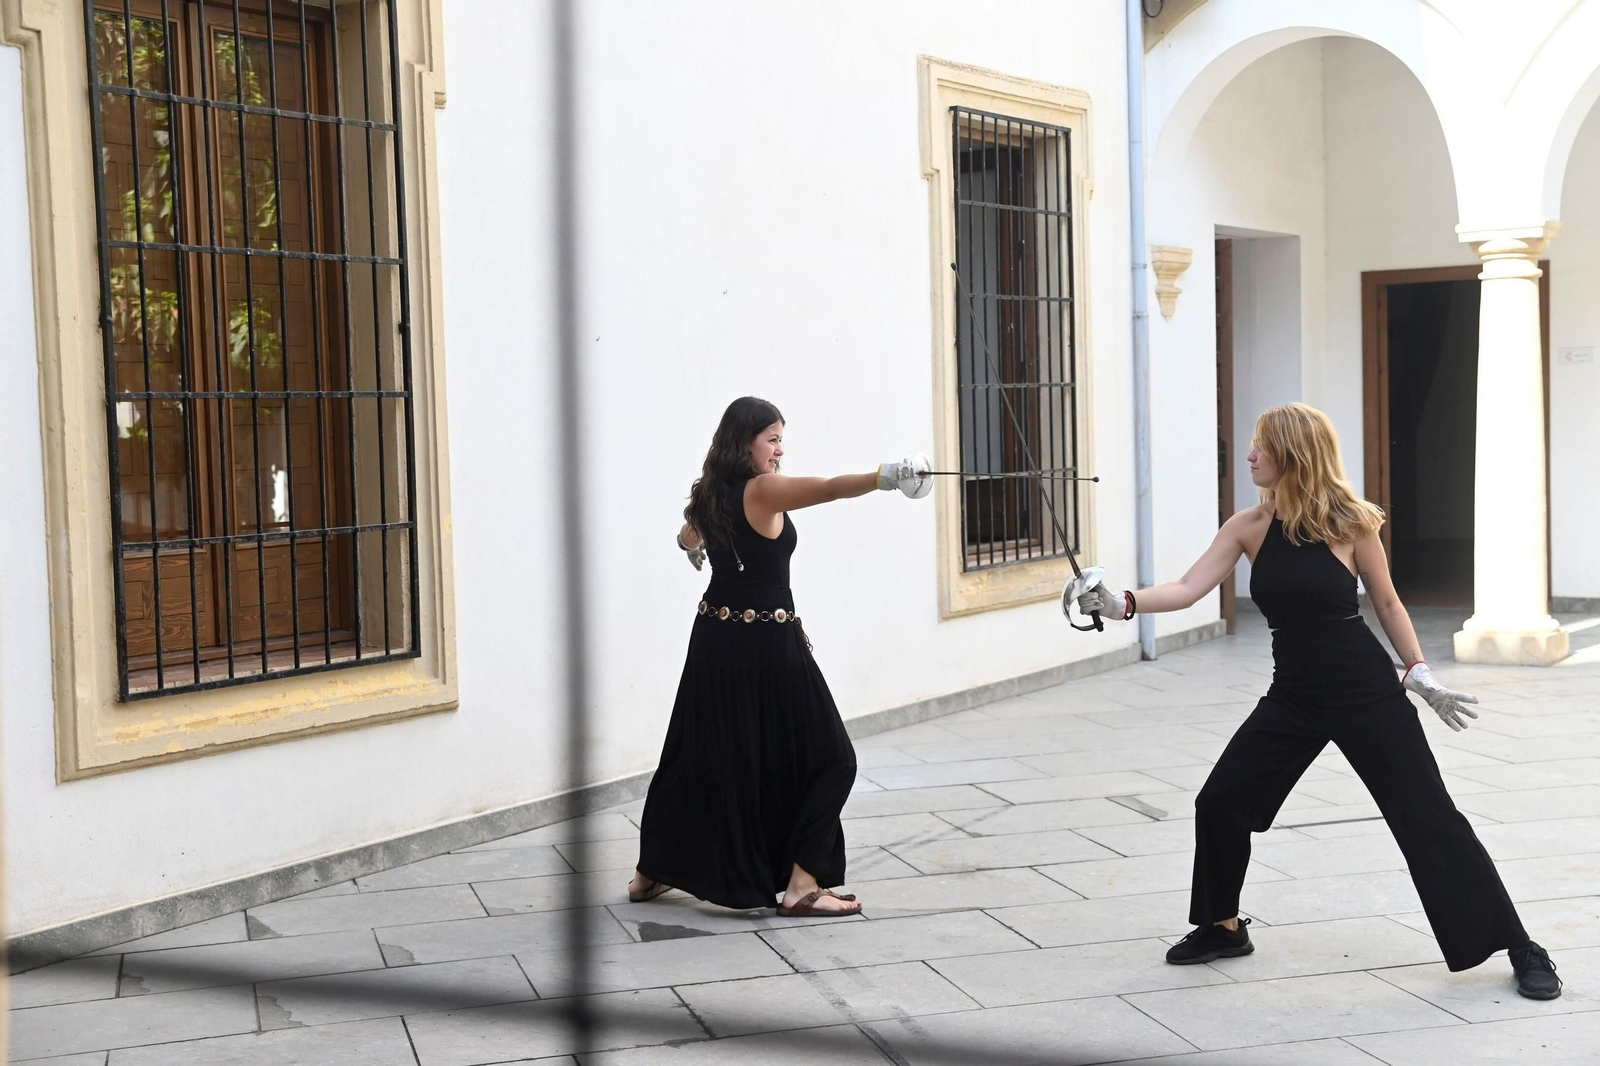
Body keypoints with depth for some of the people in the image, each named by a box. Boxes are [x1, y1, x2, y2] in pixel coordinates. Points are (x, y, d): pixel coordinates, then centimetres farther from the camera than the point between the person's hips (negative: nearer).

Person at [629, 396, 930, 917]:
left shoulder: (709, 495, 9)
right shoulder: (763, 491, -14)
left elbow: (688, 537, 33)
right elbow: (830, 487, -34)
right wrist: (887, 476, -49)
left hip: (715, 640, 8)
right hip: (768, 644, -8)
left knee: (698, 752, 19)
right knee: (829, 758, 2)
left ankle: (651, 872, 28)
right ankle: (801, 884, -3)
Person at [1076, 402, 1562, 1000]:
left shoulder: (1350, 524, -12)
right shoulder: (1249, 528, -3)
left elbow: (1386, 603, 1)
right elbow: (1188, 589, -8)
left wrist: (1420, 675, 2)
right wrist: (1121, 604, -22)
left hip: (1366, 695, -4)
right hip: (1294, 698, 4)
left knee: (1427, 819, -4)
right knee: (1220, 803, 1)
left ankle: (1520, 950, 7)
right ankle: (1223, 928, 24)